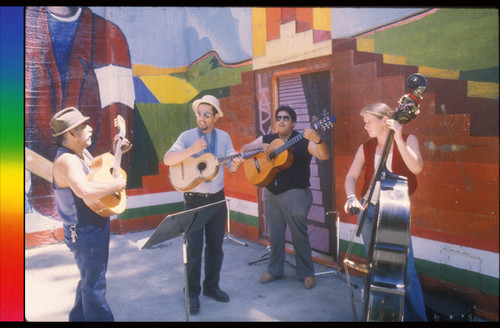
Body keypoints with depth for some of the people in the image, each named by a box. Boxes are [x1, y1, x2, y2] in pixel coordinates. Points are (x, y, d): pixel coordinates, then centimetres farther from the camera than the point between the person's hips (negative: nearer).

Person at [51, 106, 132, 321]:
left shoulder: (82, 152, 6)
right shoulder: (66, 160, -25)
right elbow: (85, 190, -43)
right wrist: (115, 185, -28)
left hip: (97, 226, 11)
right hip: (84, 232, -11)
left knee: (90, 279, 26)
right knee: (95, 286, 5)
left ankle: (79, 317, 45)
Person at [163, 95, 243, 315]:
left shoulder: (224, 137, 4)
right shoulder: (187, 136, -6)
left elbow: (231, 168, 4)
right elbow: (167, 160, -18)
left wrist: (236, 164, -20)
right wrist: (192, 150, -30)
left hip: (217, 198, 4)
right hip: (194, 200, -3)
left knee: (215, 246, 12)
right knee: (194, 248, 1)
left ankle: (211, 286, 30)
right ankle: (193, 293, 17)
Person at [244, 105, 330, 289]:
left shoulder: (303, 141, -5)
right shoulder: (267, 140, 10)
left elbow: (324, 156, -19)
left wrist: (318, 140, -40)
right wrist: (259, 147, -10)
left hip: (295, 193, -4)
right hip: (271, 193, 4)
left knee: (299, 235, 2)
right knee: (275, 235, 13)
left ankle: (306, 273, 18)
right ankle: (274, 270, 28)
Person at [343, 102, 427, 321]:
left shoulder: (408, 140, 0)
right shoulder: (365, 148, 8)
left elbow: (416, 167, -17)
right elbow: (351, 176, 4)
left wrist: (398, 138, -23)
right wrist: (351, 197, -15)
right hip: (369, 210, 3)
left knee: (406, 270, -6)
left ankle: (416, 317, 13)